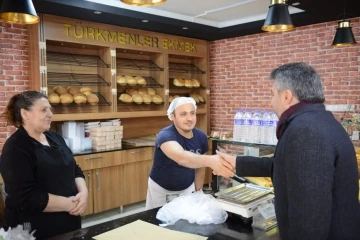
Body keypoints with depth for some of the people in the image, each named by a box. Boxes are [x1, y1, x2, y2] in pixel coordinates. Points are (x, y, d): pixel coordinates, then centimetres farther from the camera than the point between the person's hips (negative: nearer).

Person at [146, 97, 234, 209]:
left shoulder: (201, 136, -11)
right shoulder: (165, 135, -29)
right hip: (161, 190, -3)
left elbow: (200, 166, 4)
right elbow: (182, 158, -49)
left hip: (188, 189, 4)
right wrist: (209, 160, -65)